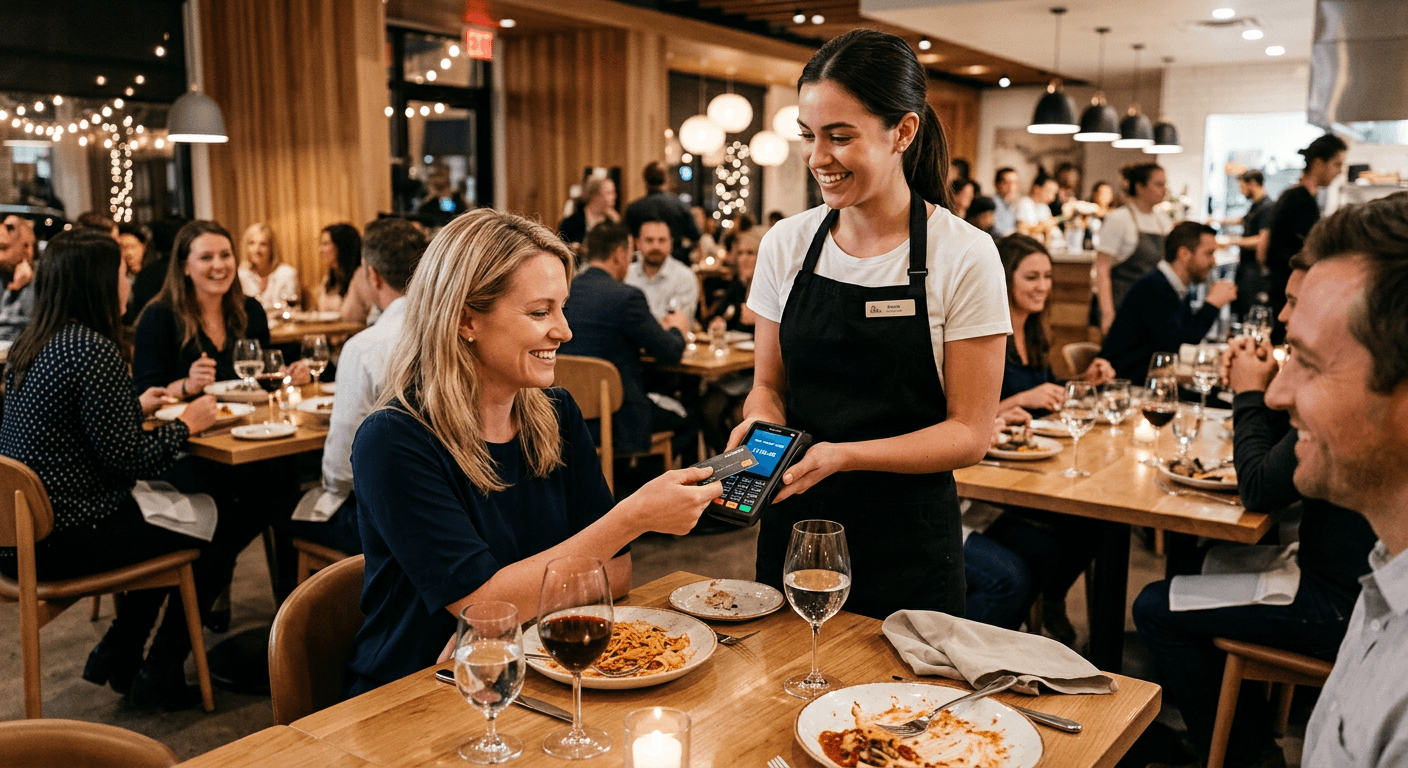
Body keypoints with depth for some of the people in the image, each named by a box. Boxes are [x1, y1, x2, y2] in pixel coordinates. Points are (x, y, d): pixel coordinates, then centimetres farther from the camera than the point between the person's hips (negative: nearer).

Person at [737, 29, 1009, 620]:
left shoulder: (964, 256, -12)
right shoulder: (785, 244, -1)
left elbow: (969, 433, -11)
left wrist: (844, 454, -24)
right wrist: (760, 423, -14)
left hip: (908, 543, -3)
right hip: (793, 525, 3)